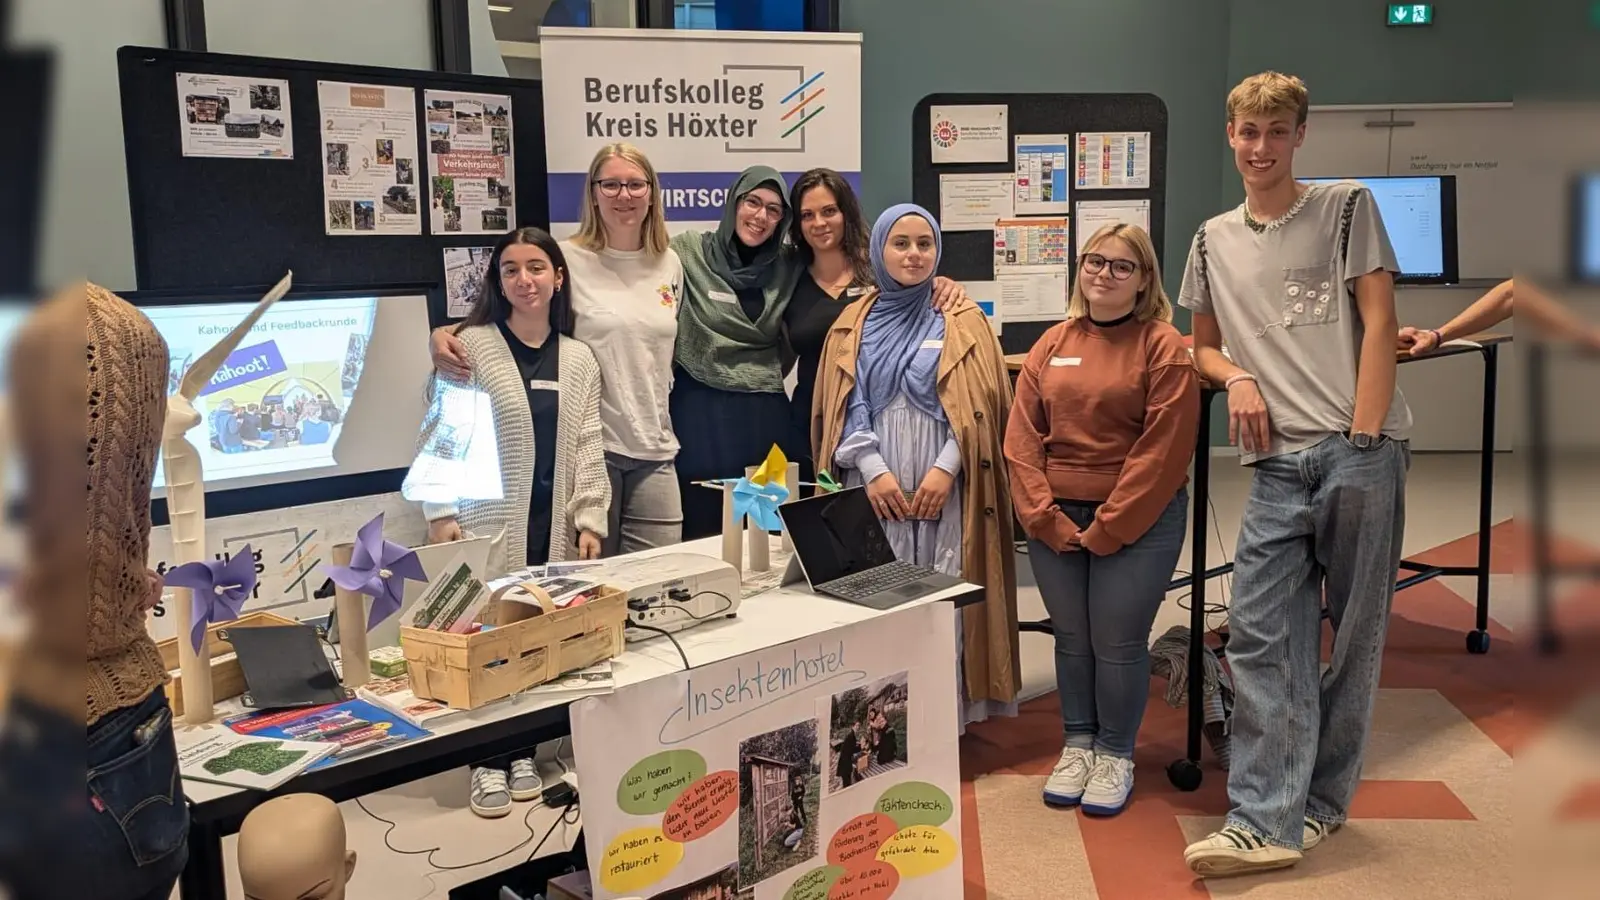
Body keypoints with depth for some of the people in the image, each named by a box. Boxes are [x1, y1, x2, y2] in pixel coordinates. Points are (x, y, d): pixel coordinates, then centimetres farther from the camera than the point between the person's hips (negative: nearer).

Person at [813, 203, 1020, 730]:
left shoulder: (963, 322, 7)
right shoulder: (854, 325, 12)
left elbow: (981, 406, 0)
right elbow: (843, 407, 5)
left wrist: (945, 468, -12)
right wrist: (873, 469, -9)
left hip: (944, 493, -1)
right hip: (871, 493, 1)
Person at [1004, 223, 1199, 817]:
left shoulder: (1163, 346, -5)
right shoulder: (1052, 345, 8)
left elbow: (1164, 450, -11)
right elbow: (1022, 438, 3)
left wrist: (1106, 529, -13)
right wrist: (1046, 519, -7)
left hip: (1138, 521, -4)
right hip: (1054, 522, 4)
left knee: (1118, 642, 2)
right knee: (1071, 639, 12)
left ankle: (1115, 755, 21)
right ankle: (1078, 745, 28)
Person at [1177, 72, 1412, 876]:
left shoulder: (1346, 207, 7)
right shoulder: (1215, 240, 17)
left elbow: (1379, 322, -1)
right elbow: (1203, 347, 24)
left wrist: (1364, 436, -11)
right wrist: (1236, 378, 0)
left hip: (1360, 451, -3)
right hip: (1277, 461, 3)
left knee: (1354, 629, 5)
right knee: (1260, 632, -6)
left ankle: (1319, 800, 19)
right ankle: (1267, 820, -4)